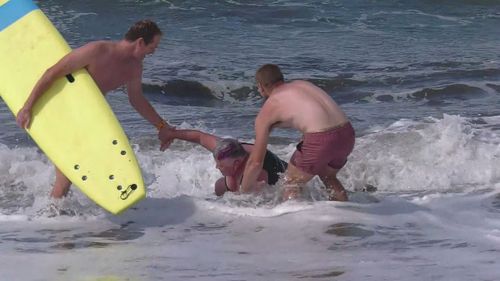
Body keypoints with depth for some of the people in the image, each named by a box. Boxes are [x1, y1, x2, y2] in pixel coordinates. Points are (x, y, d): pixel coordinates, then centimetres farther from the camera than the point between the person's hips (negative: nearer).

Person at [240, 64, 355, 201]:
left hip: (321, 139, -6)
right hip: (347, 133, 6)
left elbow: (255, 162, 11)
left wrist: (243, 191, 25)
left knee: (291, 184, 17)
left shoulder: (266, 112, 10)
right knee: (328, 177, 33)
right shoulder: (302, 84, 26)